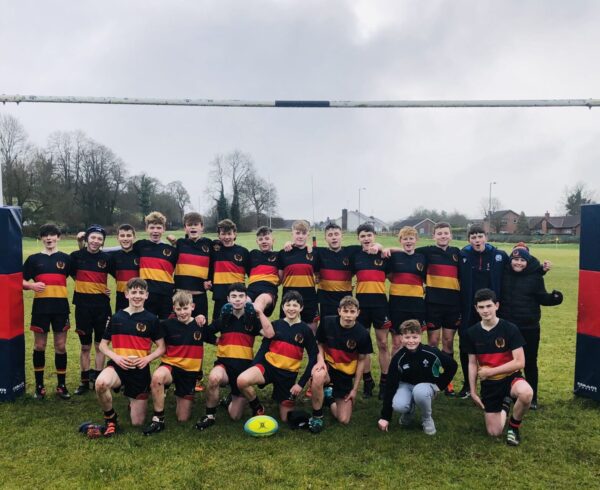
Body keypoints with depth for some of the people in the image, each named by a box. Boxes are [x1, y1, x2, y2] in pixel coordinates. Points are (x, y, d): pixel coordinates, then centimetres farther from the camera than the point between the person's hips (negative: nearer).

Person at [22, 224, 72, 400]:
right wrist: (32, 285, -14)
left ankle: (61, 385, 15)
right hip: (40, 306, 0)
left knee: (61, 346, 5)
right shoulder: (34, 259, 6)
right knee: (39, 346, 8)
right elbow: (21, 281, 5)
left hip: (60, 307, 0)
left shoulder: (65, 258, 6)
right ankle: (39, 385, 20)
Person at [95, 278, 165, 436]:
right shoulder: (116, 317, 2)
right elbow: (103, 344, 8)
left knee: (137, 423, 2)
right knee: (100, 383, -37)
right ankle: (110, 418, -7)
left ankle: (133, 401, 38)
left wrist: (147, 358, -17)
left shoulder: (151, 319, -2)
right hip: (118, 365, 1)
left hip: (140, 370, 0)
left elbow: (162, 347, 1)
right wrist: (115, 357, -11)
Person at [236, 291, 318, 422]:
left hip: (288, 374, 0)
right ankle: (258, 410, -2)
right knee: (242, 380, -30)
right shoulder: (275, 325, 1)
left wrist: (301, 383, -7)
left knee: (286, 418, 2)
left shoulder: (305, 330, -3)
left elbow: (313, 358, -2)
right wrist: (252, 368, -7)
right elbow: (263, 348, 5)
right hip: (268, 366, 1)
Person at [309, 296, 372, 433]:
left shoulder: (362, 334, -16)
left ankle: (329, 397, 29)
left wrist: (355, 388, -2)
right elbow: (320, 344, 2)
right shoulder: (327, 322, -16)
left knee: (344, 420, -3)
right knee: (318, 376, -40)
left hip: (346, 375, 1)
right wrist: (320, 359, -20)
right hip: (328, 366, -1)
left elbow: (361, 361, -4)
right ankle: (317, 416, -13)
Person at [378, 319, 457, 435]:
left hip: (427, 385, -1)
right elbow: (391, 386, -15)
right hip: (406, 385, 1)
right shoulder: (398, 359, -19)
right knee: (398, 406, -30)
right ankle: (409, 411, 9)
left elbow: (452, 366, -5)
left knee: (420, 392, -38)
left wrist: (440, 385, -9)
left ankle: (427, 418, -5)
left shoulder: (431, 352, -22)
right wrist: (385, 417, -15)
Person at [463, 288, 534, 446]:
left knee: (526, 393, -38)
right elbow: (472, 364, 4)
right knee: (494, 432, -1)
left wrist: (490, 371, -17)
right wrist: (473, 392, 2)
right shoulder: (471, 333, -4)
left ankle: (514, 426, -6)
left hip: (510, 377, -2)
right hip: (488, 384, 3)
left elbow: (520, 362, -17)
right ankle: (505, 405, 33)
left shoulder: (510, 329, -15)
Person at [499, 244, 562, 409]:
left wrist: (553, 298, -21)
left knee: (530, 363, 8)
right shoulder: (504, 274, -1)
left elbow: (541, 298, -3)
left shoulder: (535, 276, -5)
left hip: (529, 327, -1)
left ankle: (532, 397, 22)